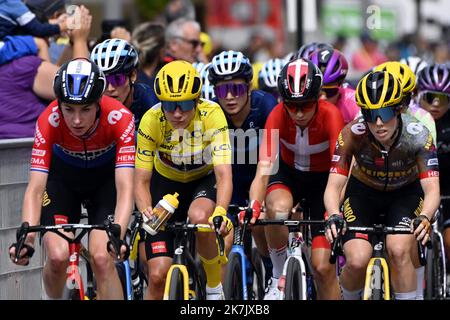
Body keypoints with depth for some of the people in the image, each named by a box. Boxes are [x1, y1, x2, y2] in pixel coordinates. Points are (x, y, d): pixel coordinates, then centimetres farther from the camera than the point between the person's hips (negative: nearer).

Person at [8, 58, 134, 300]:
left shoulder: (120, 118, -34)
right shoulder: (49, 121, -32)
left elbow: (125, 188, -38)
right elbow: (35, 188, -34)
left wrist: (117, 235, -54)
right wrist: (27, 238, -49)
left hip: (105, 177, -1)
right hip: (62, 176, 1)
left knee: (101, 258, -20)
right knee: (58, 256, -17)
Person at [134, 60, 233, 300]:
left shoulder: (211, 115, -31)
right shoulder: (151, 121, -27)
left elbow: (224, 174, -36)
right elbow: (141, 180, -22)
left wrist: (220, 212, -55)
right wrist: (145, 213, -43)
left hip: (205, 179, -1)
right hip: (167, 181, 1)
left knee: (199, 217, -37)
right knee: (158, 275, -11)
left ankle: (215, 286, -11)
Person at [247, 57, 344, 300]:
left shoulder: (331, 115, -29)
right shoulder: (278, 116, -27)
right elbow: (263, 170, -34)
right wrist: (253, 207, -52)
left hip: (322, 179, -1)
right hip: (289, 174, 1)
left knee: (322, 266, -10)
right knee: (278, 208, -36)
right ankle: (279, 277, -15)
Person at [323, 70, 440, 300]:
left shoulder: (417, 136, -30)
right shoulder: (352, 134, -29)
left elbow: (432, 189, -35)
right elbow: (333, 185, -29)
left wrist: (424, 218, -56)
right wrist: (334, 216, -50)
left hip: (406, 194, 0)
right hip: (363, 193, 1)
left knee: (398, 251, -28)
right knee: (357, 261, -19)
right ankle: (349, 298, 12)